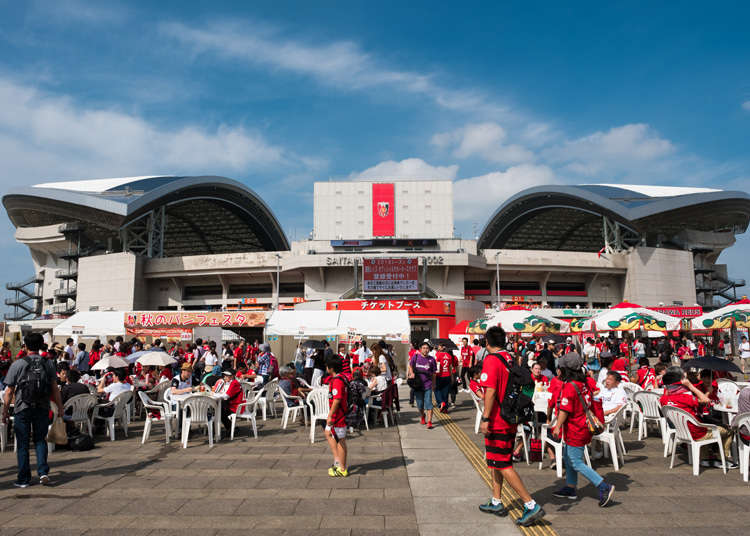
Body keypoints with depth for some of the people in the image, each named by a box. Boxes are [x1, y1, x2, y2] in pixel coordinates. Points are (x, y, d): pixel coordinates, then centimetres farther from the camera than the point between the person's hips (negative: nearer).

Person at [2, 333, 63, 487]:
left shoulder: (18, 364, -5)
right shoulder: (48, 364, 2)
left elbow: (9, 391, -4)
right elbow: (55, 389, 3)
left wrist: (5, 411, 4)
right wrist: (60, 407, 9)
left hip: (23, 409, -2)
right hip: (42, 409, 2)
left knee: (22, 444, 8)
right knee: (40, 440, 14)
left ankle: (23, 479, 14)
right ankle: (43, 471, 0)